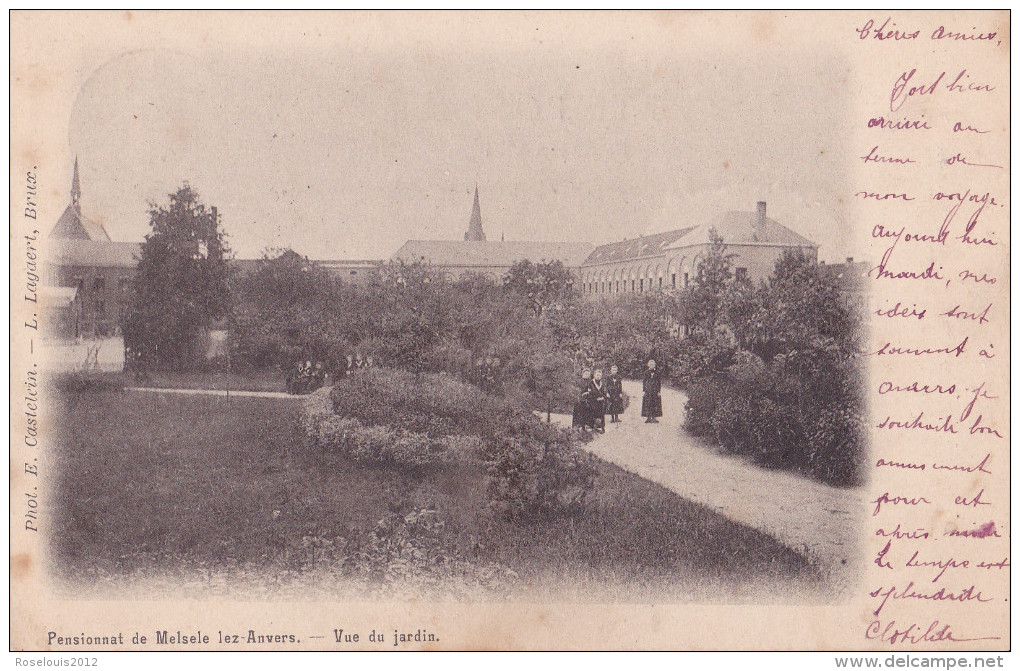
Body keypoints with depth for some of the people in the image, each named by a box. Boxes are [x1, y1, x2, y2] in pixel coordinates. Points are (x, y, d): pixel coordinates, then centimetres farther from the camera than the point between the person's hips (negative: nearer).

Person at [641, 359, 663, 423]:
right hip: (648, 391, 1)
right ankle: (648, 417, 1)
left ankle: (654, 417, 0)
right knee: (648, 404, -3)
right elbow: (644, 382, 8)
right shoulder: (646, 372, 8)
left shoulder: (657, 373, 5)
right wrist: (644, 389, 0)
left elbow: (660, 383, 4)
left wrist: (659, 391, -3)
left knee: (655, 403, -3)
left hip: (655, 390, -1)